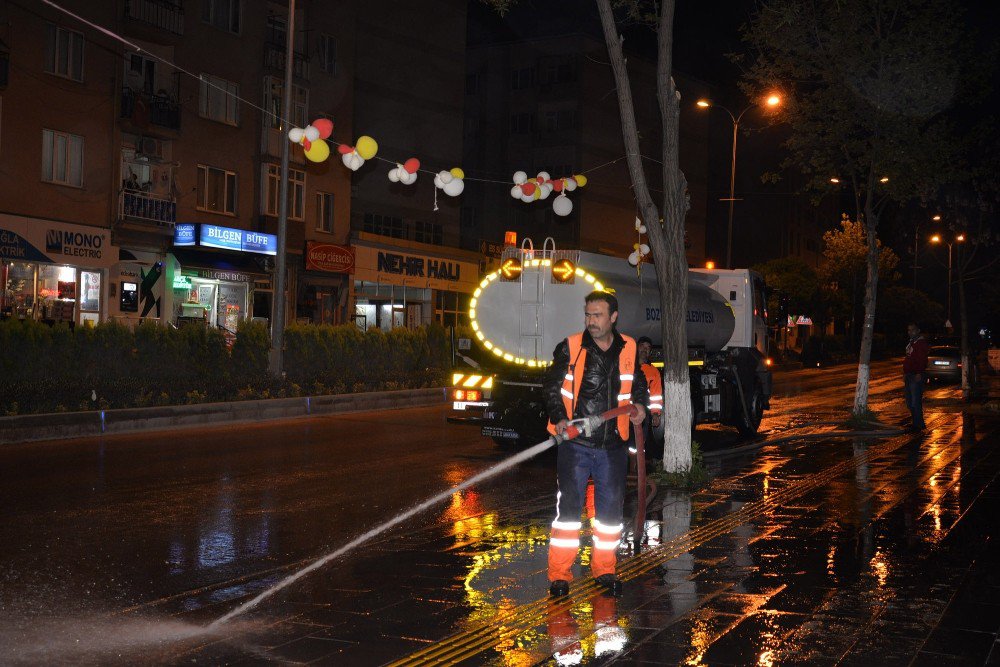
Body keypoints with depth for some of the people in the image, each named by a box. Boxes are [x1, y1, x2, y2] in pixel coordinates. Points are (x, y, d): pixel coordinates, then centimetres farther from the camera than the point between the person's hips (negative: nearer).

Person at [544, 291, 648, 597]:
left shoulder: (629, 350, 5)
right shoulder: (570, 348, -4)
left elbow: (638, 383, 21)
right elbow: (552, 387, -1)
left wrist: (639, 405, 1)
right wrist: (560, 419, -16)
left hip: (613, 445, 3)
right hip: (575, 443, -3)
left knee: (611, 509, 11)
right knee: (569, 507, -2)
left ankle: (605, 569, 26)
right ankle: (560, 574, 7)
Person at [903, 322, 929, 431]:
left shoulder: (921, 342, -10)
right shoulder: (911, 343, 20)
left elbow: (923, 359, -18)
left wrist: (919, 373, -25)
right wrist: (905, 373, 21)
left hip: (916, 376, -10)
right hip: (909, 375, 10)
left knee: (915, 401, -11)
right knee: (909, 401, 13)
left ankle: (918, 424, -8)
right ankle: (916, 422, 21)